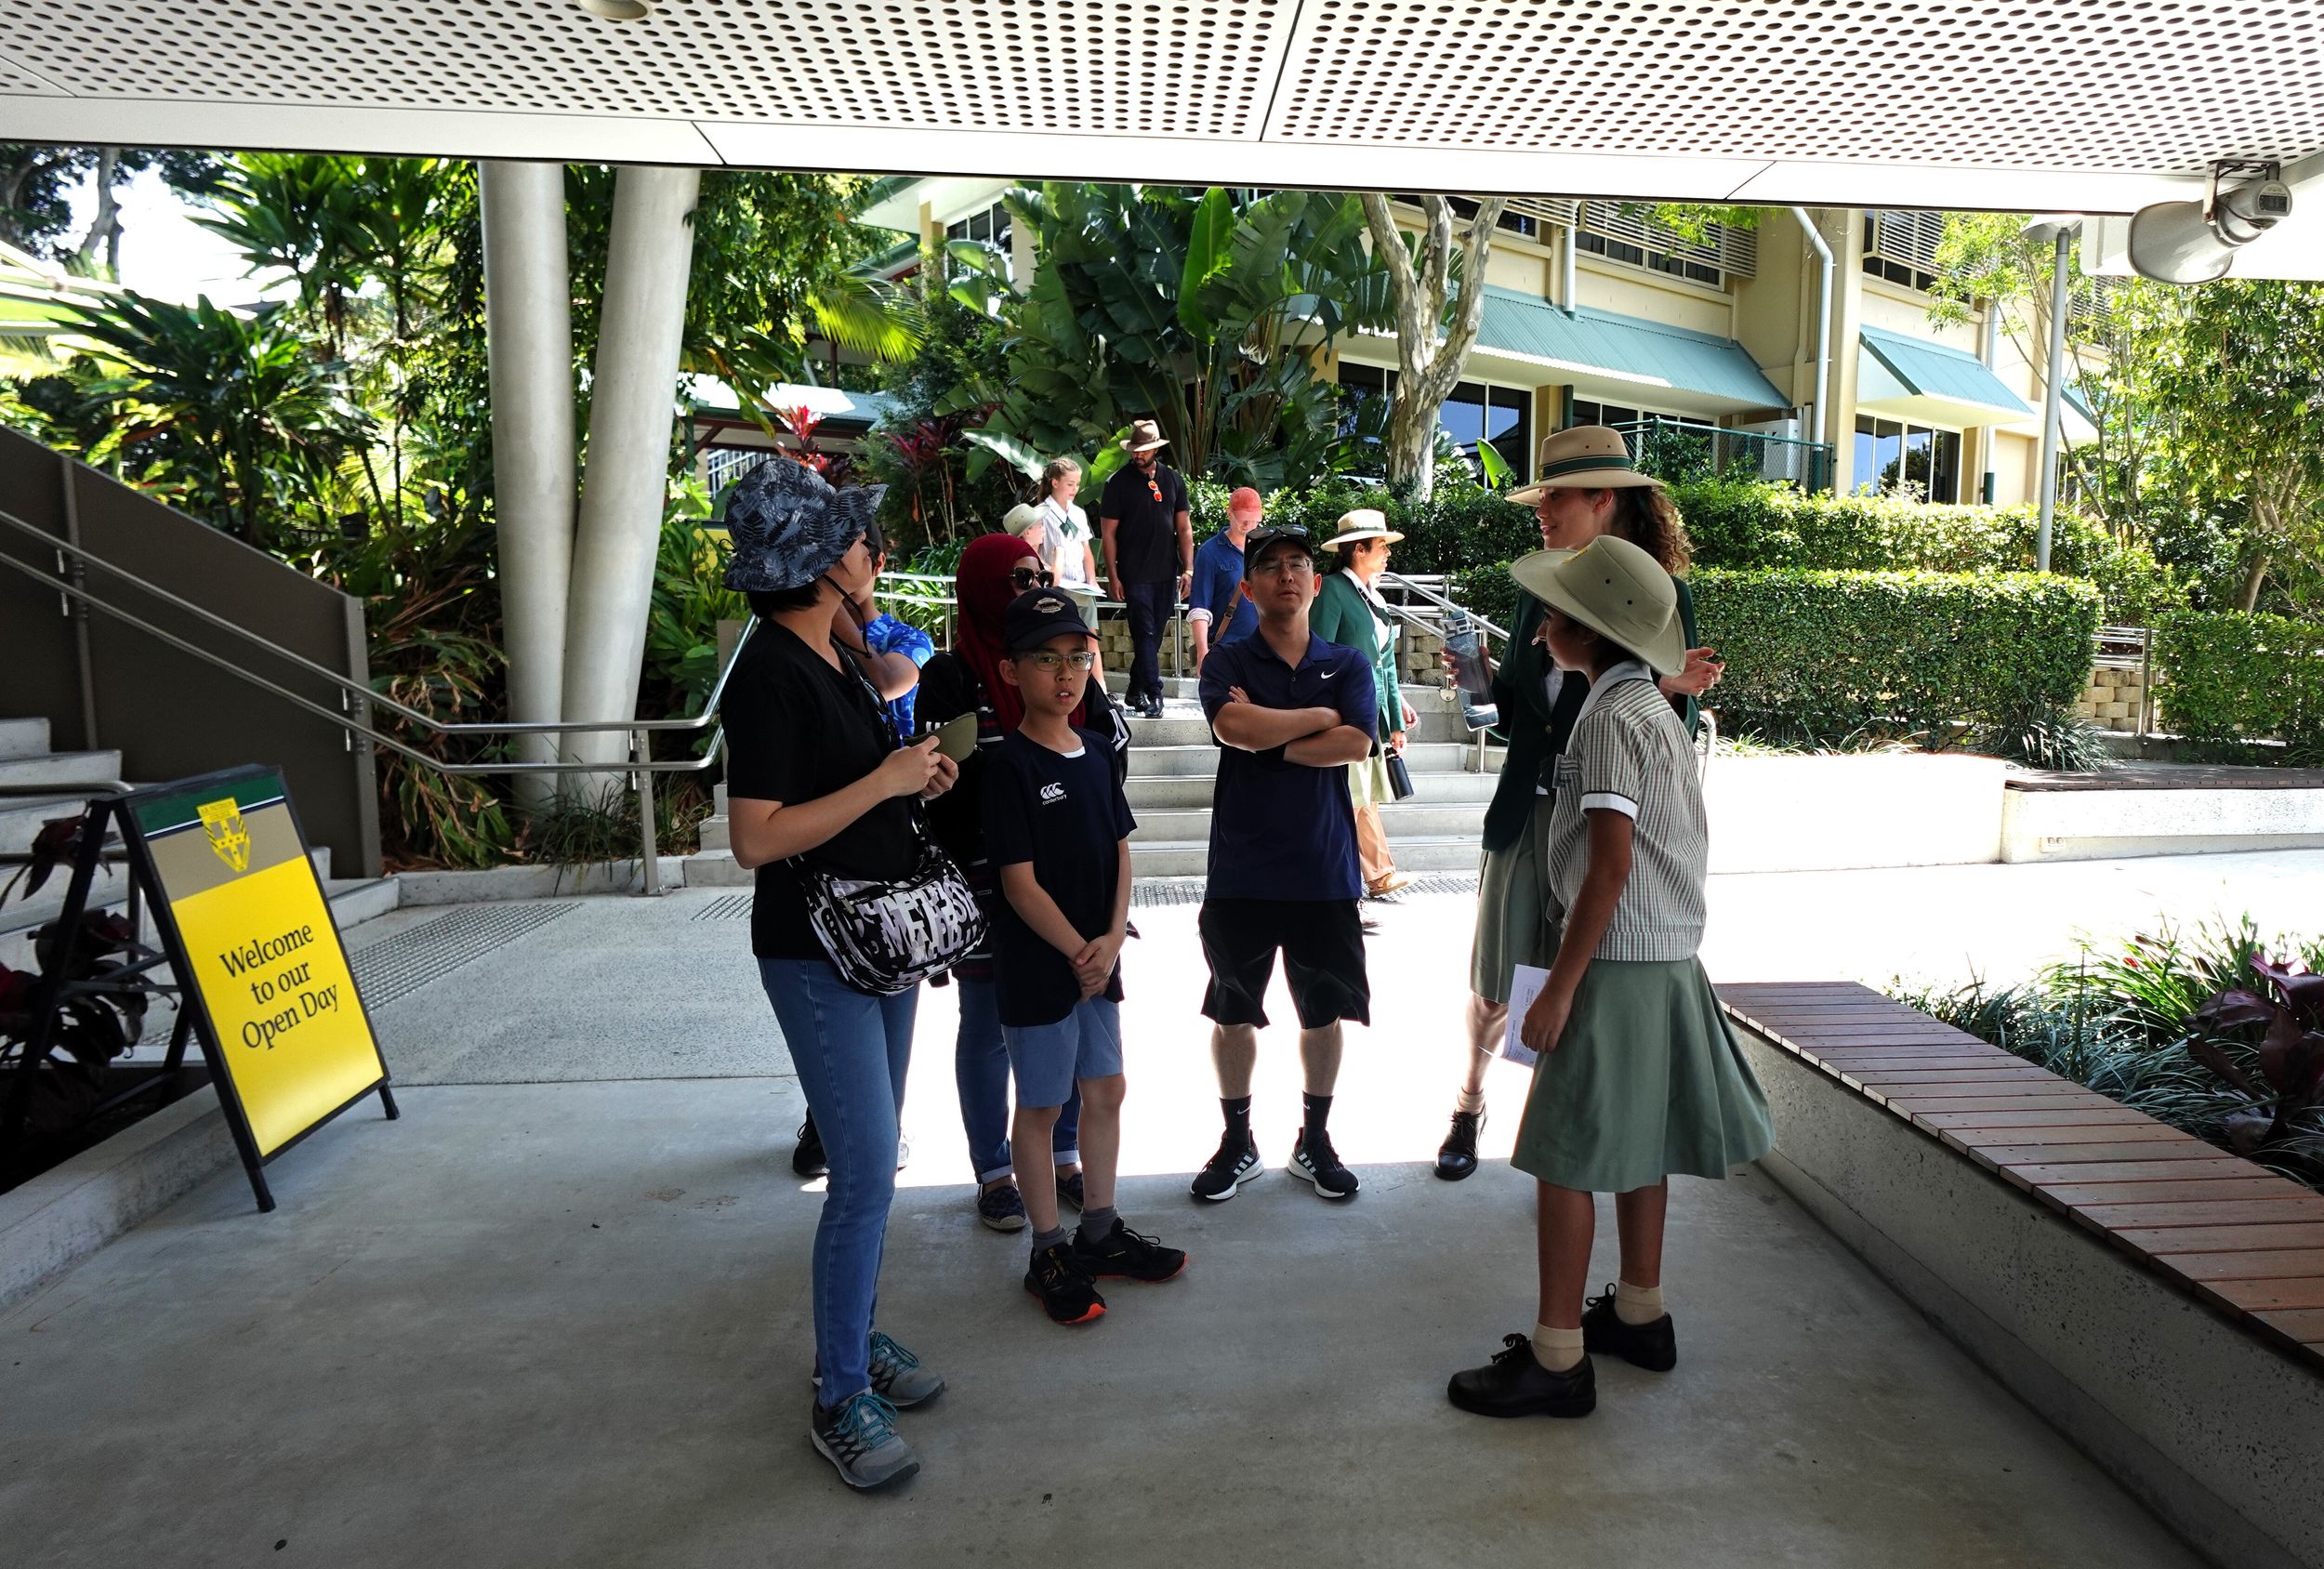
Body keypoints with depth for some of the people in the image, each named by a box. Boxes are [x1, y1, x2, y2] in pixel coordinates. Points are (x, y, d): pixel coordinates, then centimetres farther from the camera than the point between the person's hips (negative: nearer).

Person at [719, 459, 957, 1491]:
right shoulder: (768, 674, -19)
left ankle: (856, 1335, 34)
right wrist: (884, 781, -21)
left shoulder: (834, 661, 10)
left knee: (871, 1160, 17)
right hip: (816, 952, -9)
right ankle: (840, 1399, 10)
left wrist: (916, 780, 3)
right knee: (866, 1172, -6)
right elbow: (757, 837, -24)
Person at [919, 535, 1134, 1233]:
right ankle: (995, 1175, 22)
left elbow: (1113, 752, 3)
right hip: (986, 883, -4)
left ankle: (1063, 1158, 30)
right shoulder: (950, 676, -6)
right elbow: (947, 783, -13)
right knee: (989, 1029, 7)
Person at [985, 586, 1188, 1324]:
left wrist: (1111, 939, -7)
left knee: (1105, 1091, 16)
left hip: (1097, 958, 7)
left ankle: (1100, 1232, 33)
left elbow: (1121, 851, 6)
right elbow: (1020, 882, -17)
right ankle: (1048, 1255, 21)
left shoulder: (1094, 750, 6)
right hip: (1038, 966, -7)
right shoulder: (1011, 765, -15)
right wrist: (1079, 951, -15)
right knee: (1041, 1105, 7)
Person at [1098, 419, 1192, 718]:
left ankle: (1136, 691, 20)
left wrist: (1188, 569, 4)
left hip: (1167, 574, 4)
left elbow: (1184, 527, 12)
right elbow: (1108, 532, -2)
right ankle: (1153, 694, -8)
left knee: (1154, 635, 9)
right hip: (1135, 575, -4)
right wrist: (1113, 577, -7)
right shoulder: (1120, 482, -2)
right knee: (1145, 634, -8)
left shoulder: (1172, 479, 9)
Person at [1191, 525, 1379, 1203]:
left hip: (1324, 868, 1)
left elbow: (1356, 744, -13)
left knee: (1324, 1010, 11)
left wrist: (1268, 738, -13)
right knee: (1233, 1012, 10)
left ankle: (1314, 1140, 30)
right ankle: (1238, 1141, 28)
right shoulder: (1228, 662, 0)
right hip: (1242, 868, -1)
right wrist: (1319, 717, -11)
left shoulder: (1347, 664, 4)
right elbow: (1234, 727, -21)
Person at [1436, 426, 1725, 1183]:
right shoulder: (1537, 595, 8)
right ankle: (1468, 1109, 30)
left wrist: (1670, 689, -25)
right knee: (1494, 984, 9)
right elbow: (1518, 713, 11)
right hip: (1526, 815, 4)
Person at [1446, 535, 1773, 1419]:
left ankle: (1557, 1359, 4)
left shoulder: (1612, 717, -17)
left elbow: (1612, 861, -23)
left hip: (1617, 962, -10)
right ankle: (1639, 1315, 33)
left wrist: (1560, 984, -20)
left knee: (1566, 1154, -3)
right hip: (1666, 957, 10)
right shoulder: (1655, 709, 13)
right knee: (1638, 1141, 19)